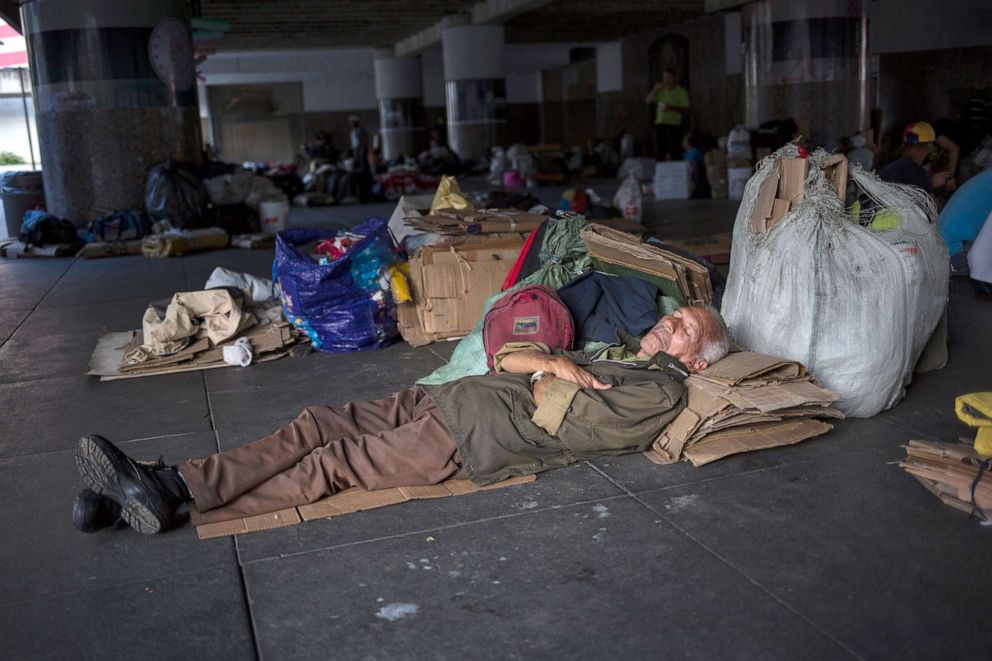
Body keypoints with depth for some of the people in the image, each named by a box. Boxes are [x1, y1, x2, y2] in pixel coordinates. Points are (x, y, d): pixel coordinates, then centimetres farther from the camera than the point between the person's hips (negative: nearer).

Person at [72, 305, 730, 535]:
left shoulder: (660, 390, 2)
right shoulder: (616, 349, 28)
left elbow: (569, 426, -14)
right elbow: (507, 356, 20)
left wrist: (545, 380, 2)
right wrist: (553, 362, 1)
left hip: (479, 437, -8)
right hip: (446, 396, 8)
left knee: (337, 461, -18)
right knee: (316, 424, -8)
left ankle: (174, 505, -19)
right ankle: (169, 482, -13)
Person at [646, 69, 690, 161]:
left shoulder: (681, 92, 3)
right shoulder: (660, 91, 14)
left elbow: (685, 109, -4)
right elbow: (647, 100, 8)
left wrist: (671, 108, -18)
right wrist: (655, 89, -5)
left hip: (674, 124, -4)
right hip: (660, 123, 4)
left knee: (674, 151, -7)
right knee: (659, 151, 3)